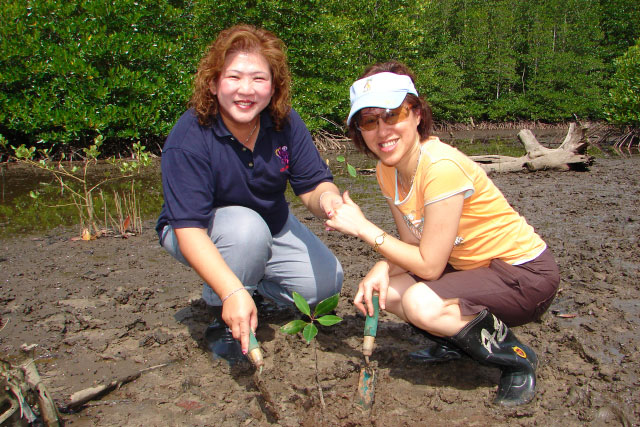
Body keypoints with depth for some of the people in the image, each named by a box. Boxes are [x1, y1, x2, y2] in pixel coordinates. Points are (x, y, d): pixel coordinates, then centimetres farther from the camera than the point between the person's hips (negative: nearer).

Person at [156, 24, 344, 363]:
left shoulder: (285, 123, -16)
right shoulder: (188, 139, -30)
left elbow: (313, 185, -13)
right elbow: (189, 229, -36)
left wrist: (327, 199, -40)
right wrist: (232, 292, -48)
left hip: (272, 223, 5)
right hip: (199, 233, -4)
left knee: (326, 282, -10)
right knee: (247, 227, -38)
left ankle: (254, 285, 18)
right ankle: (222, 321, -12)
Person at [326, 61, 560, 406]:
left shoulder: (442, 168, -29)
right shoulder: (387, 170, -3)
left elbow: (428, 265, -25)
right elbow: (412, 242, 1)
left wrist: (363, 228, -21)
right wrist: (380, 270, -19)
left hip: (526, 274, -8)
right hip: (471, 266, 8)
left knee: (421, 303, -31)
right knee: (378, 288, -8)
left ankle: (514, 356, -5)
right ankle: (454, 342, 16)